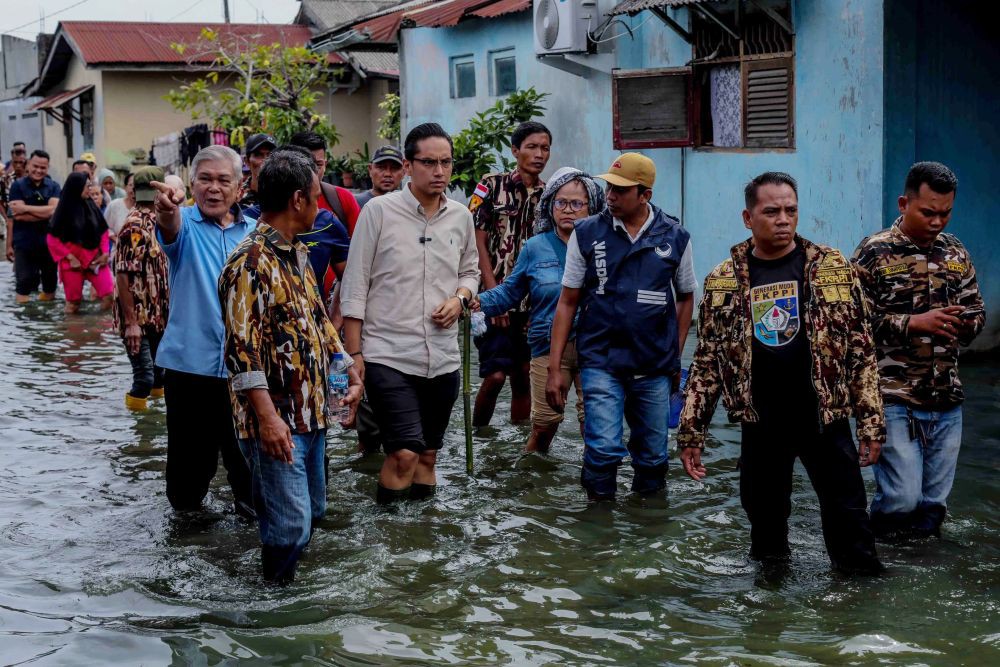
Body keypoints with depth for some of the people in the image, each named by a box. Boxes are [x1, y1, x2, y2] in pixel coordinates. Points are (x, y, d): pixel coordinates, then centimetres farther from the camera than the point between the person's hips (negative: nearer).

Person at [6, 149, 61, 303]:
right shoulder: (17, 185, -2)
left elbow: (53, 210, -14)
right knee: (24, 285, 0)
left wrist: (24, 208, -16)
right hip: (24, 244, -2)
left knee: (50, 284, 13)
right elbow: (14, 216, -10)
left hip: (49, 243, 3)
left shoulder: (54, 186, 4)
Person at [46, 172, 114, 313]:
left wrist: (104, 253, -1)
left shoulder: (92, 206, 4)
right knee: (73, 303, 4)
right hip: (73, 261, -3)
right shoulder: (64, 210, -6)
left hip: (94, 259, 3)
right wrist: (70, 257, -11)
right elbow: (53, 239, -5)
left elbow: (103, 231, 13)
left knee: (109, 295, -10)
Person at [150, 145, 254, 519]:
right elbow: (171, 231, -28)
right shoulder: (185, 225, -3)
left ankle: (252, 508, 26)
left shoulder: (255, 233, 7)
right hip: (190, 360, -2)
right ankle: (185, 505, 29)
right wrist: (167, 212, -52)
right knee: (192, 449, 7)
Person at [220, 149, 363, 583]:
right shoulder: (250, 262, -17)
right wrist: (268, 416, -26)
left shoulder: (297, 253, 13)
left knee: (312, 512, 18)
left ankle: (286, 585, 31)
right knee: (290, 523, -8)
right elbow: (242, 348, -22)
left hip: (310, 412, 10)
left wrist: (349, 369, 16)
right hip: (276, 420, -10)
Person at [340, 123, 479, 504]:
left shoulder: (461, 216, 7)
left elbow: (470, 270, 22)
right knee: (404, 454, -15)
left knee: (427, 456, 13)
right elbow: (354, 286, -4)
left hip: (443, 358, 5)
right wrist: (354, 353, -7)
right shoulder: (379, 211, -6)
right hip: (387, 355, -5)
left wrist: (459, 298, -2)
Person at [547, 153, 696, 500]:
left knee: (653, 457, 11)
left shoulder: (675, 237, 2)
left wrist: (676, 355, 9)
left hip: (656, 367, 2)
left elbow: (686, 297, 15)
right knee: (603, 450, -16)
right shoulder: (587, 233, -1)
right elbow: (568, 303, 2)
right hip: (601, 363, -2)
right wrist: (555, 369, -2)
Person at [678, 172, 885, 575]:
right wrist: (690, 432, 4)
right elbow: (706, 362, 7)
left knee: (847, 517, 0)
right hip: (761, 424, 1)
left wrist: (871, 420, -2)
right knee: (764, 511, 11)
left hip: (824, 418, -1)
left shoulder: (833, 269, 1)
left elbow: (861, 349, 2)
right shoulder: (723, 282, 3)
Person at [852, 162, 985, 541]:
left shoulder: (956, 254, 10)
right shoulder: (874, 253, -6)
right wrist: (914, 323, -20)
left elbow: (977, 311, 16)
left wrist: (968, 323, -8)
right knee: (902, 498, -9)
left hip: (947, 401, 5)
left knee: (933, 503, 10)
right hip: (895, 399, -5)